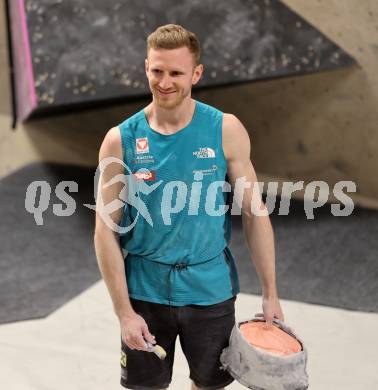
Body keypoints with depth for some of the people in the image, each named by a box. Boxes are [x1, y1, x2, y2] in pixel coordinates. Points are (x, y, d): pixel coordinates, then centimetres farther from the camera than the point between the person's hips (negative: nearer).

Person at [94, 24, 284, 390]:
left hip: (210, 288, 1)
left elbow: (253, 213, -2)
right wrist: (123, 311, -11)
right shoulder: (120, 140, -8)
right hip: (144, 291, 0)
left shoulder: (226, 131, -7)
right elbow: (106, 230, -6)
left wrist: (270, 294, -3)